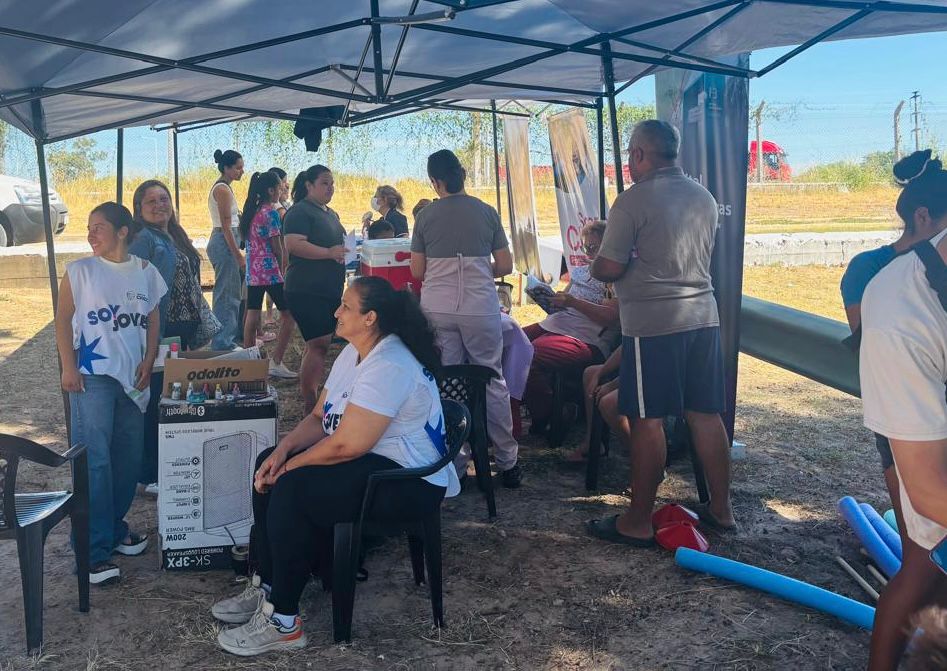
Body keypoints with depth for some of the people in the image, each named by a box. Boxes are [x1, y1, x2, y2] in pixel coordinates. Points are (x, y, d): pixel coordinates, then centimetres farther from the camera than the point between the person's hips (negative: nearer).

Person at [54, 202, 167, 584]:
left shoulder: (145, 272, 8)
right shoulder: (80, 271, -1)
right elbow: (63, 319, -1)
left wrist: (149, 360, 2)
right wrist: (68, 368, -8)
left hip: (132, 377, 4)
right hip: (92, 376, -4)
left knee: (129, 458, 9)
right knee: (94, 460, -8)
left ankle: (113, 526, 28)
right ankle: (94, 551, -4)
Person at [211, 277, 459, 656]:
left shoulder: (388, 367, -25)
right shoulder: (354, 353, 8)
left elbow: (346, 445, -28)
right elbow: (320, 418, 11)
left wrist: (292, 464, -13)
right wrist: (283, 450, -7)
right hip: (370, 459, 11)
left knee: (291, 490, -24)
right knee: (269, 467, 6)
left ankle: (282, 622, -12)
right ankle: (265, 587, 12)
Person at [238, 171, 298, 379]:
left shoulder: (250, 212, 12)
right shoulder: (270, 213, -12)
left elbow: (247, 239, 13)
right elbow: (277, 247, -11)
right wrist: (283, 270, 2)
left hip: (252, 271, 8)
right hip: (270, 271, -8)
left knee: (252, 316, 9)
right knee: (288, 315, 0)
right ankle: (276, 363, -4)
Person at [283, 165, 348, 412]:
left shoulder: (330, 213, 20)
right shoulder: (300, 211, -8)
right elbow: (293, 244, -22)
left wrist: (346, 251, 12)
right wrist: (329, 252, -26)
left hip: (329, 290, 9)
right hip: (307, 290, -9)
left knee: (316, 345, 11)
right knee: (319, 344, -13)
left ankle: (311, 400, 17)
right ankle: (310, 405, -9)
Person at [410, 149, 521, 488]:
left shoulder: (426, 216, 3)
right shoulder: (486, 212, 2)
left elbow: (417, 271, 6)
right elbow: (505, 266, 4)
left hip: (436, 310, 1)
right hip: (480, 308, 0)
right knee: (492, 382, 8)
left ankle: (454, 463, 11)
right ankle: (507, 462, 14)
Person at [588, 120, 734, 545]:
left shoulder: (632, 202, -11)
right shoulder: (704, 198, 11)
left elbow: (608, 269, -13)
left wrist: (593, 266, 9)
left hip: (652, 324, -7)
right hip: (703, 317, 7)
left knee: (647, 421, 0)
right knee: (706, 415, 13)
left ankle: (638, 523, 9)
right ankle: (720, 509, 23)